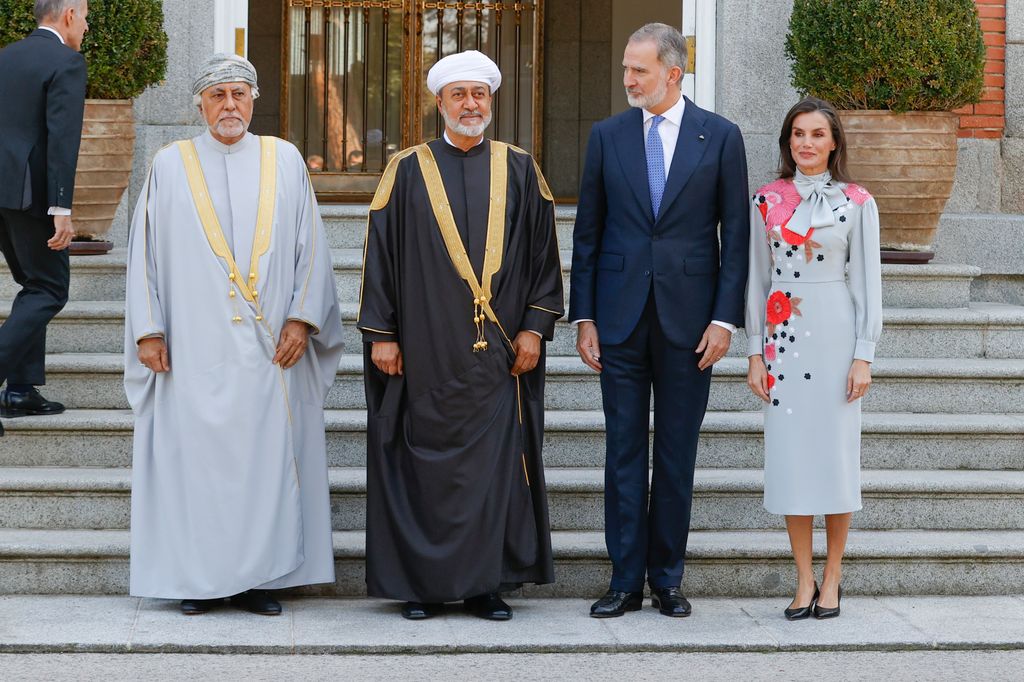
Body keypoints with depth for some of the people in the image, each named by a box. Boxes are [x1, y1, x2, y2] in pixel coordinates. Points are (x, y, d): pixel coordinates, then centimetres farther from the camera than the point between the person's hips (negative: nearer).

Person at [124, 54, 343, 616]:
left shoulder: (284, 161, 8)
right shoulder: (170, 165, 7)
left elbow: (309, 245, 6)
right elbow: (146, 252, 6)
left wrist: (301, 317, -4)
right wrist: (149, 330, -2)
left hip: (269, 344, 1)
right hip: (194, 345, 0)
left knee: (267, 456, -1)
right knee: (195, 454, -1)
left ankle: (258, 578, 5)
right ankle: (200, 577, 6)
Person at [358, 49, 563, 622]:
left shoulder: (519, 170, 7)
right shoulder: (409, 170, 4)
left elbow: (543, 252, 8)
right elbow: (382, 252, 3)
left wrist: (535, 327, 0)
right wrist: (381, 333, -2)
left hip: (499, 353, 1)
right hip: (425, 352, -1)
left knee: (496, 463, 0)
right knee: (425, 463, 1)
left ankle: (486, 584, 8)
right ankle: (422, 583, 9)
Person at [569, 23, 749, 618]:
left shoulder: (721, 137, 1)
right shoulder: (608, 136, 6)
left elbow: (736, 234, 1)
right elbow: (588, 231, 7)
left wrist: (725, 318, -6)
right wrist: (583, 316, 1)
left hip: (689, 318, -1)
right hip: (621, 318, 1)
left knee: (678, 453, 6)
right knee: (624, 452, 4)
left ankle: (667, 578, 14)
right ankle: (626, 580, 9)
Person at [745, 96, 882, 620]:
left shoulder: (856, 203, 1)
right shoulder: (768, 200, 6)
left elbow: (867, 282, 0)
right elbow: (757, 278, 8)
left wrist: (864, 356, -5)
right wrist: (755, 352, 3)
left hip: (834, 332, -2)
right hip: (782, 336, 2)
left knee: (836, 450, -1)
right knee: (788, 453, 0)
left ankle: (832, 577, 9)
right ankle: (804, 580, 8)